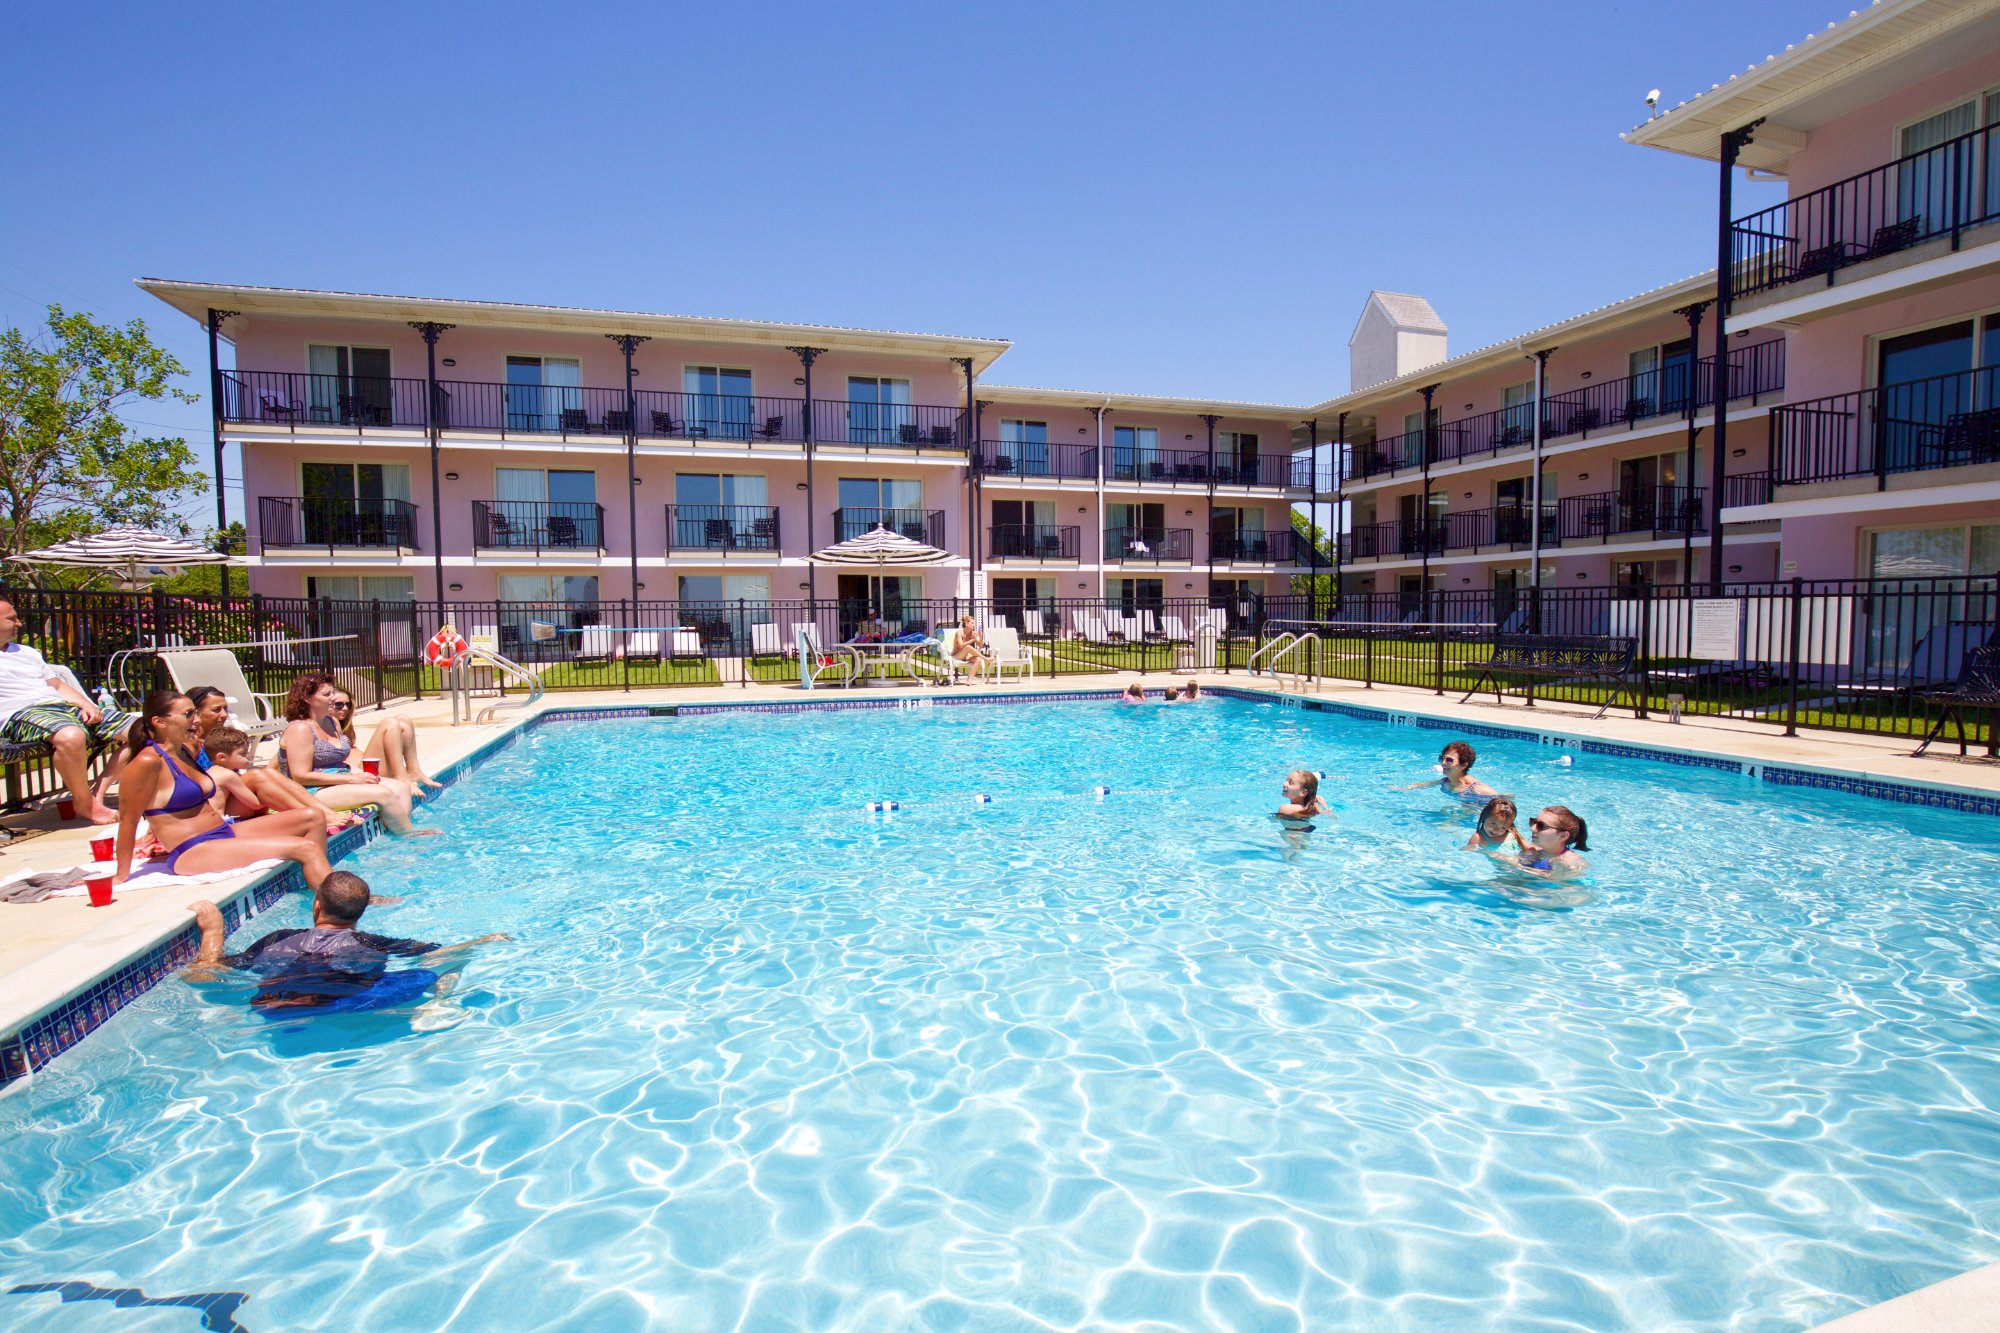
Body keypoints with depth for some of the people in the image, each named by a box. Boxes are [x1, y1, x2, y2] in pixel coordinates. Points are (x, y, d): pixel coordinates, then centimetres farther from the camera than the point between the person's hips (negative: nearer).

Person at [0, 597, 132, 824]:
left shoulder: (26, 652, 30)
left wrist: (86, 705, 6)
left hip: (63, 705, 8)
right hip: (22, 713, -8)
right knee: (70, 736, -41)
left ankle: (99, 790, -10)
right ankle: (85, 804, -20)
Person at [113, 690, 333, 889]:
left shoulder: (186, 752, 13)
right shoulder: (148, 761, -13)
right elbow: (128, 819, -11)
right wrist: (121, 877, -9)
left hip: (225, 833, 10)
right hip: (193, 853, -10)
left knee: (312, 819, 0)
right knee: (306, 848, -20)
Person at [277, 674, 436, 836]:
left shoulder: (332, 723, 15)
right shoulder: (300, 729, -13)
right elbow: (301, 776, -19)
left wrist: (361, 773, 2)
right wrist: (351, 778, -20)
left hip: (340, 781, 9)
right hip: (314, 792, -9)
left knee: (401, 787, -9)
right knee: (383, 793, -25)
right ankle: (411, 834, -11)